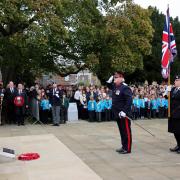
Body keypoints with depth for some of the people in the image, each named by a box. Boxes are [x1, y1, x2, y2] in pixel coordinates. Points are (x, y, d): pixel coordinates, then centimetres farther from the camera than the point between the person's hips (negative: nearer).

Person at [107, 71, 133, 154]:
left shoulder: (125, 88, -17)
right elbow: (109, 85, 32)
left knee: (126, 131, 1)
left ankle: (127, 149, 8)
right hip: (117, 114, 9)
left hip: (124, 114, -9)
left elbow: (129, 100, -24)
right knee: (121, 131, 16)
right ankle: (124, 146, 27)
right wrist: (110, 80, 11)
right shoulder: (115, 86, 10)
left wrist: (124, 111, -27)